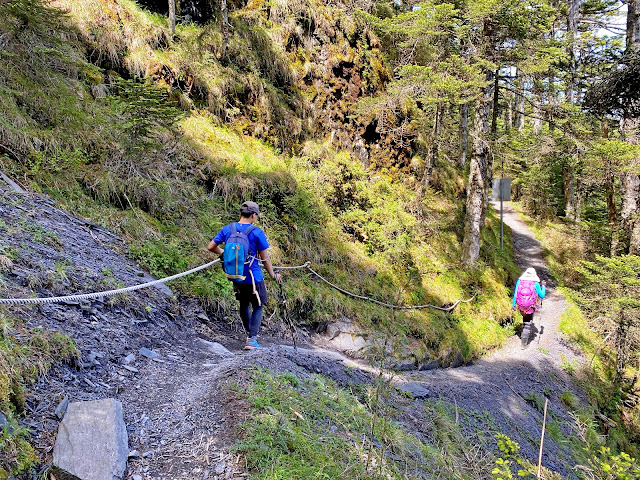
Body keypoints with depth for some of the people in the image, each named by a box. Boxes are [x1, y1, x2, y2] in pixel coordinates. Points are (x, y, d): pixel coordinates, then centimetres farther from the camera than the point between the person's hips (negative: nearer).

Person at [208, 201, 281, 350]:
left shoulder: (227, 229, -2)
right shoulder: (257, 232, -14)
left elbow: (211, 247, 6)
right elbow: (265, 258, -9)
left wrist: (223, 253, 24)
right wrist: (273, 275, 5)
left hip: (235, 277, 5)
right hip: (253, 278, -4)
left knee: (243, 305, 24)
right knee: (257, 307, 12)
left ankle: (249, 334, 37)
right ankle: (252, 339, 3)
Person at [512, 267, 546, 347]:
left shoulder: (519, 281, -3)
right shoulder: (535, 284, -9)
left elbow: (515, 294, -3)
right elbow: (542, 295, 0)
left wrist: (513, 304, 4)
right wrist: (543, 286, 14)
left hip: (521, 306, 2)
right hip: (530, 307, -2)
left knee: (525, 318, 33)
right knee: (528, 323, 9)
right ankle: (524, 342, 8)